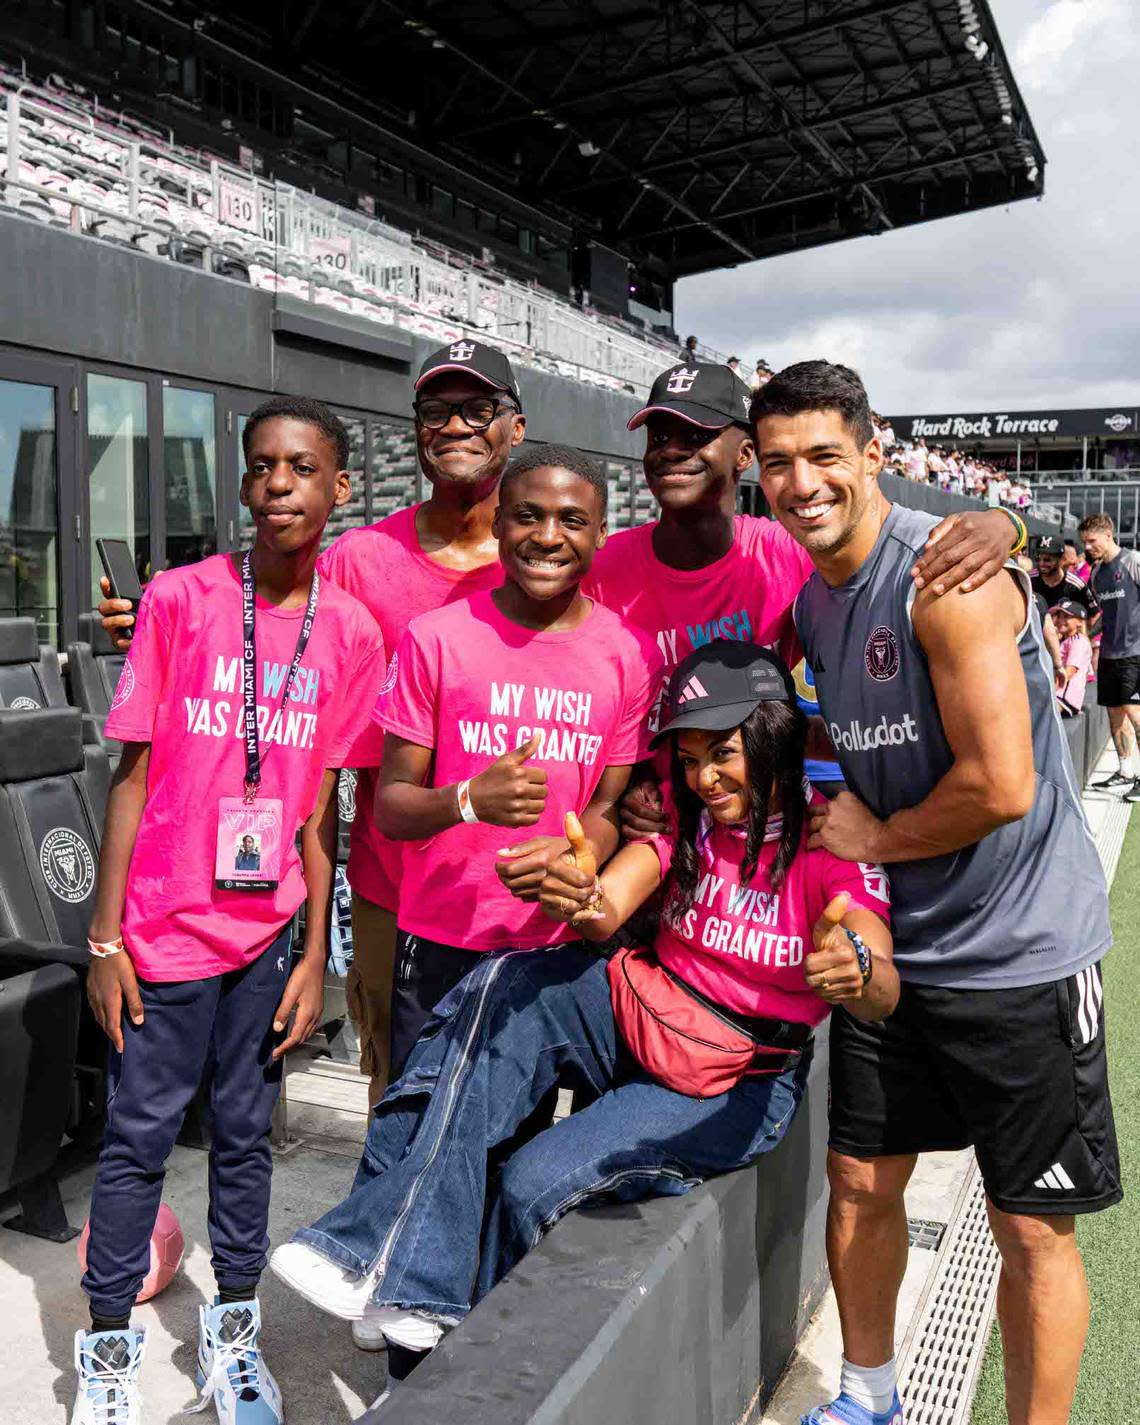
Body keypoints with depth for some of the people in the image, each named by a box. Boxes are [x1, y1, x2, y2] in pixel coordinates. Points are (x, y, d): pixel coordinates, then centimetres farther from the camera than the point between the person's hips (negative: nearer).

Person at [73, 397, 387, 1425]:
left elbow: (323, 806, 4)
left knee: (245, 1128, 13)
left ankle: (234, 1328, 32)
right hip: (166, 928, -2)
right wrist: (105, 938, -5)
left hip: (269, 931, 2)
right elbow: (133, 774, -3)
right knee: (140, 1133, 7)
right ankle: (109, 1342, 27)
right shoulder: (179, 599, -6)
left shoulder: (352, 632, 0)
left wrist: (315, 954, 3)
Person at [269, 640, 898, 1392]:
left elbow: (883, 992, -29)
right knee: (505, 989, -23)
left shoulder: (830, 846, -13)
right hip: (643, 1014, 5)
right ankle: (394, 1264, -21)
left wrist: (858, 972, -54)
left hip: (737, 1086, -5)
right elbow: (606, 912, -14)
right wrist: (579, 900, -40)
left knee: (538, 1181, -21)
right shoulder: (684, 822, 2)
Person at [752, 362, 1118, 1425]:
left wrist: (875, 838, -12)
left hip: (1018, 951, -7)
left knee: (1034, 1227, 6)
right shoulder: (801, 596, 4)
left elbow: (1001, 786, -26)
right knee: (860, 1184, 18)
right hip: (889, 945, 7)